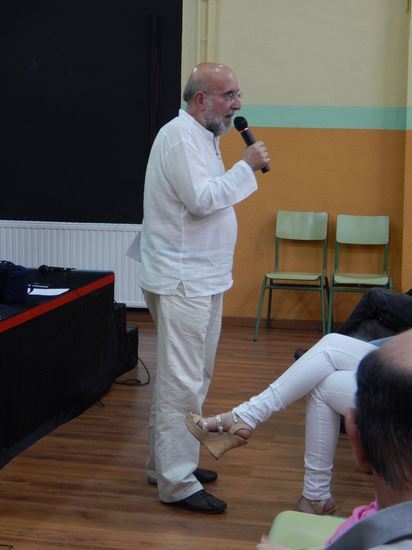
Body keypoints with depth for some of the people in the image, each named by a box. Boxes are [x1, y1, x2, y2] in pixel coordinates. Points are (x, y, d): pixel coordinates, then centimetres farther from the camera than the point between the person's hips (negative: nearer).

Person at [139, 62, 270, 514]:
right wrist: (246, 166, -17)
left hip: (200, 279, 11)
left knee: (189, 378, 18)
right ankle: (177, 484, -1)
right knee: (182, 383, -7)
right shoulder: (181, 135, -15)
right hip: (181, 281, -11)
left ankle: (166, 463, 29)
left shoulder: (201, 135, 16)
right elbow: (200, 199, -24)